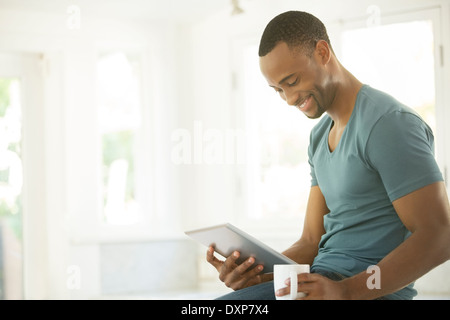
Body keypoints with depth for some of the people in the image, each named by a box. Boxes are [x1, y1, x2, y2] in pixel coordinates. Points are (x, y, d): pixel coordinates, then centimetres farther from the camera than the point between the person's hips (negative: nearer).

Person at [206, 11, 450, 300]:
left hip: (373, 288, -8)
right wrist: (255, 275, -5)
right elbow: (312, 242, 14)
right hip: (322, 280, 8)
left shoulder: (389, 122, -11)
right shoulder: (319, 137, 16)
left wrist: (347, 291, -25)